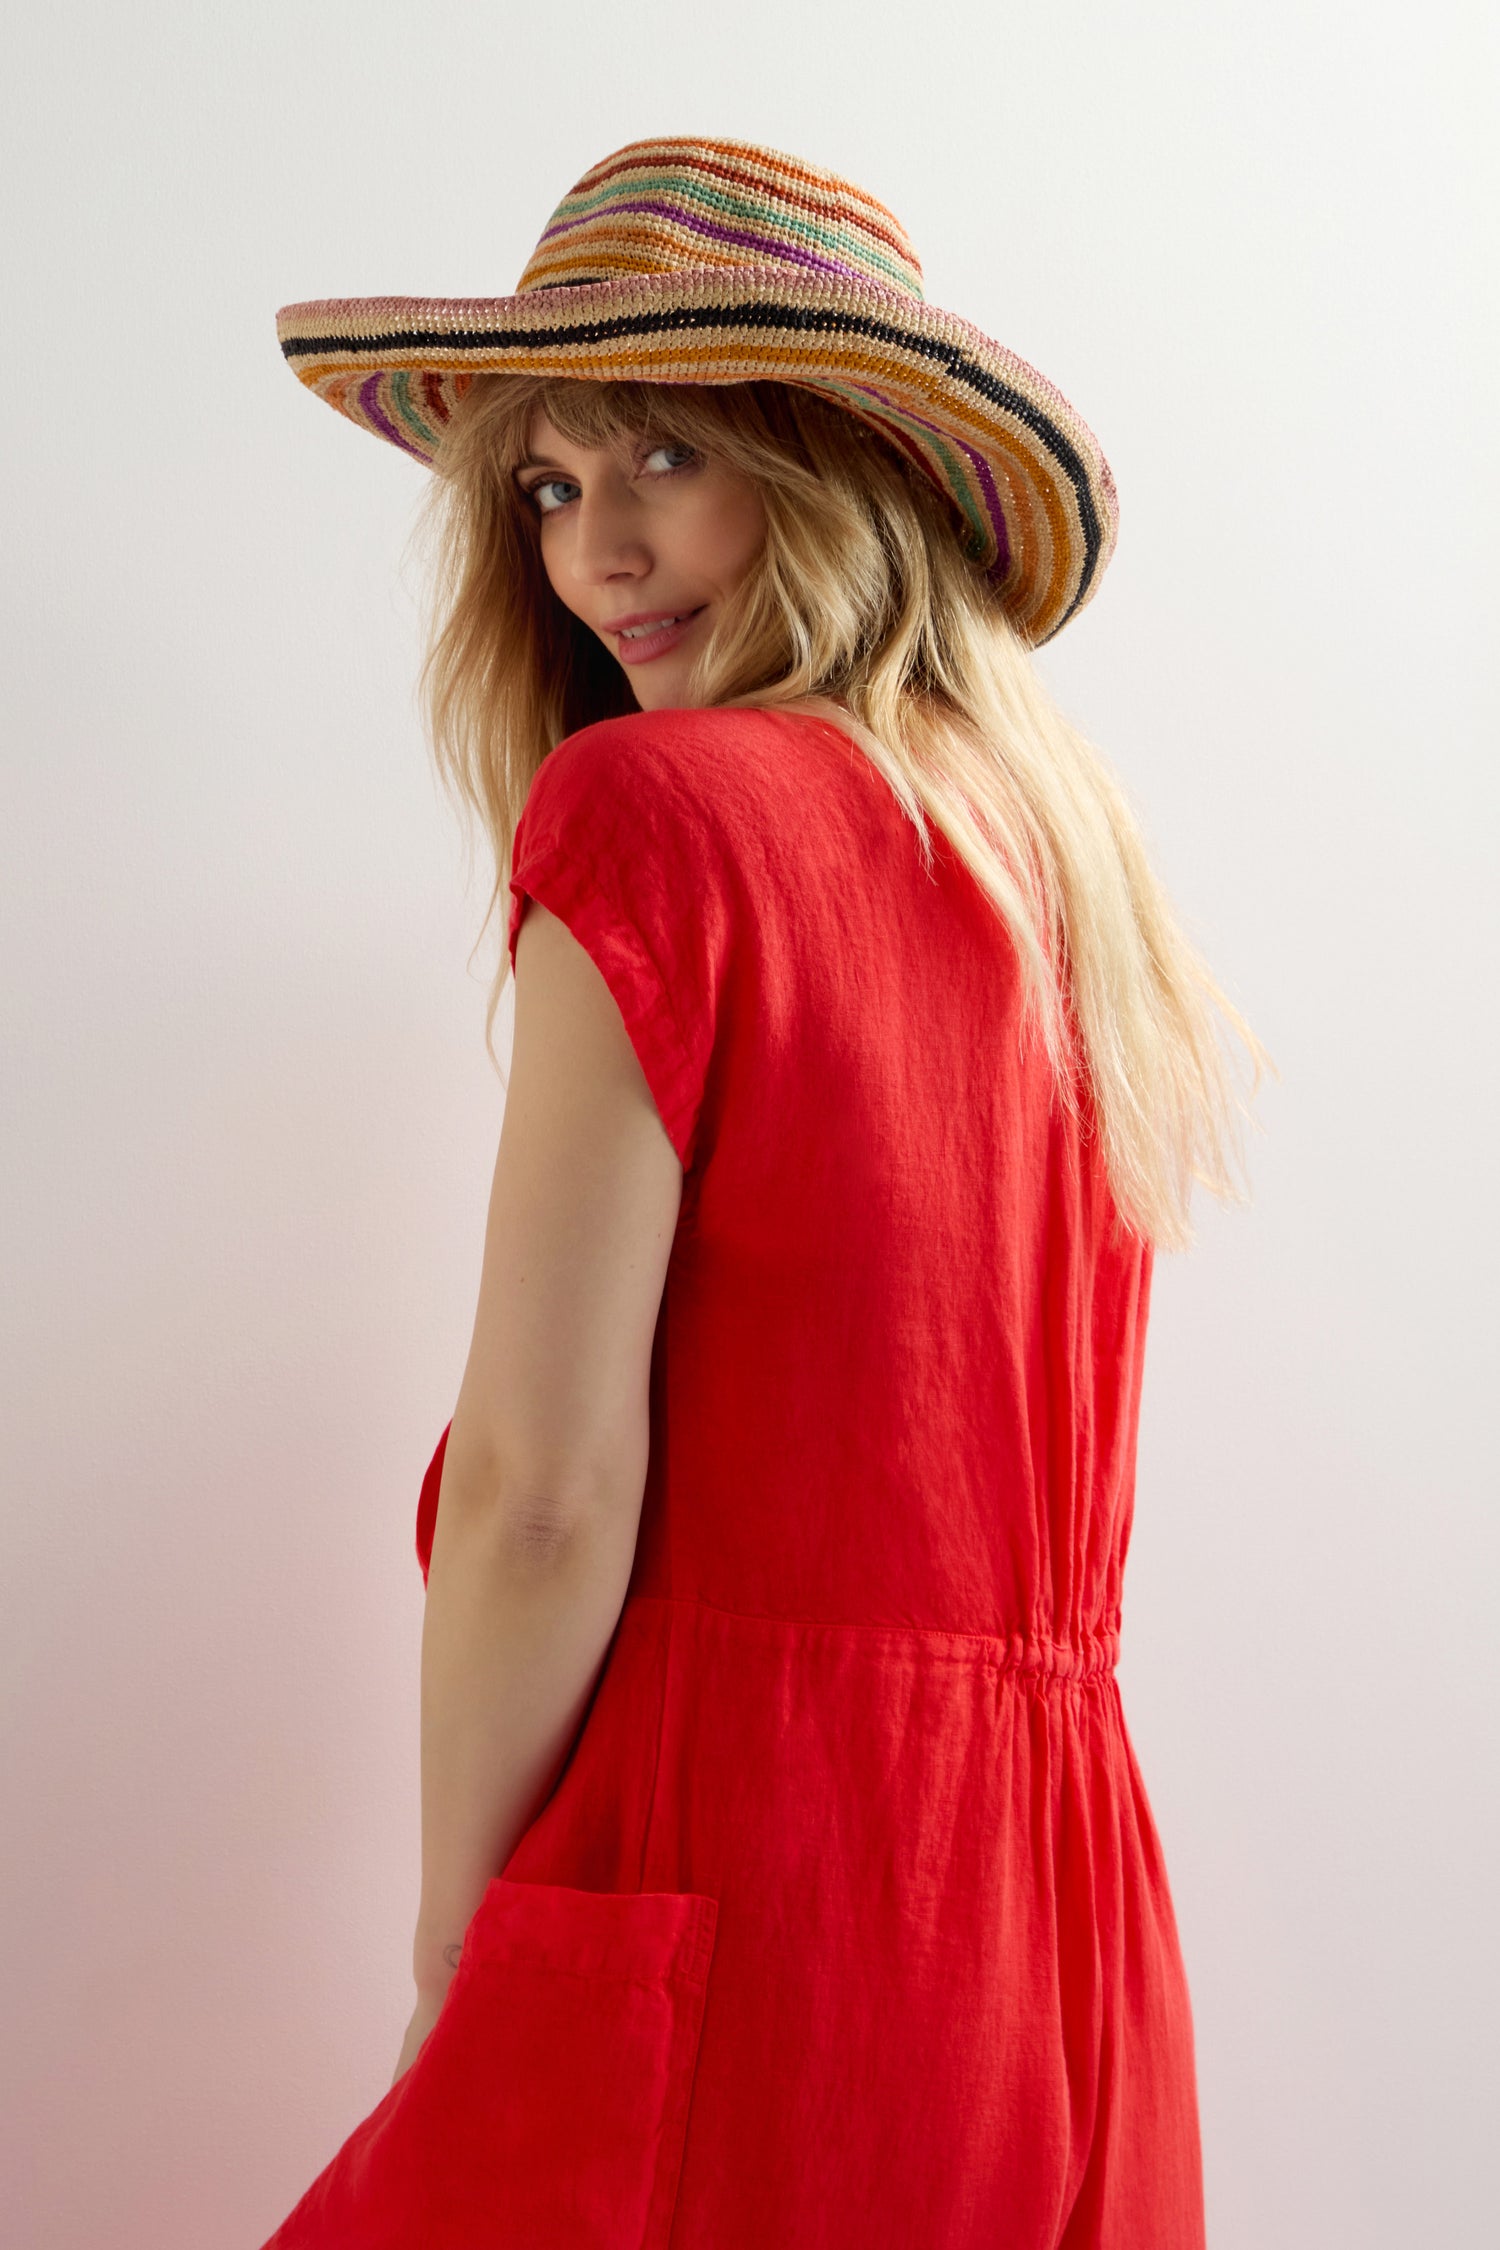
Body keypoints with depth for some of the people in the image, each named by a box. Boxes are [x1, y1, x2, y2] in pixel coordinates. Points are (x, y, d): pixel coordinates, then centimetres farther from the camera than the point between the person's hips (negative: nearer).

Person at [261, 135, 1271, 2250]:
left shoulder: (659, 809, -12)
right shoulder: (1070, 846, 10)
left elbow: (542, 1482, -15)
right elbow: (980, 1436, 12)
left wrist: (459, 1941, -5)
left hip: (742, 1870, -7)